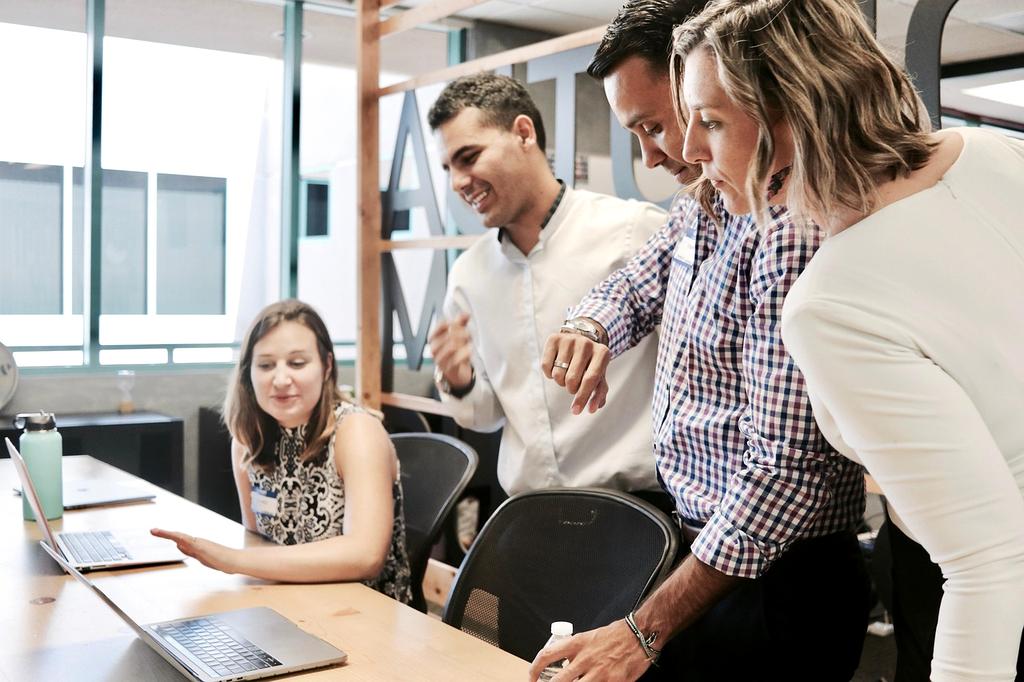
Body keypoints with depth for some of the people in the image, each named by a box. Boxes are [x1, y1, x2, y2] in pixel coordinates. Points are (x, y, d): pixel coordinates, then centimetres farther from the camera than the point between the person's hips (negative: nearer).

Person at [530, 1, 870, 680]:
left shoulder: (791, 229, -24)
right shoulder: (697, 210, 5)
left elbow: (786, 470, -27)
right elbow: (631, 288, 21)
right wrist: (589, 329, -5)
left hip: (775, 587, -8)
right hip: (702, 551, 8)